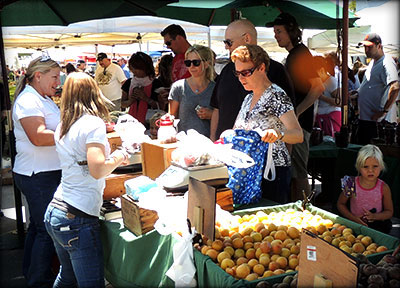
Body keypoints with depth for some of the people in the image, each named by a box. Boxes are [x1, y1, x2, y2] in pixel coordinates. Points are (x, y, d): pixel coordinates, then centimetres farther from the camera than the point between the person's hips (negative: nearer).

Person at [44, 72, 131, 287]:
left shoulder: (62, 126, 10)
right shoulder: (93, 123, -12)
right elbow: (97, 170, -22)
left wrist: (111, 156, 22)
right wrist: (117, 158, -4)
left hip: (54, 211, 8)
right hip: (78, 218, -8)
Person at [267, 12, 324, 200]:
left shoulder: (300, 53, -11)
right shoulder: (292, 55, 19)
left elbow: (318, 87, -21)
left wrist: (296, 113, -22)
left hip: (298, 123, -10)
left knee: (298, 174, -6)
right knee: (291, 172, 14)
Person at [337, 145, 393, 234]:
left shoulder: (384, 188, -4)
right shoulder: (352, 185, -6)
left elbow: (389, 212, 5)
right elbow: (340, 204, 6)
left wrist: (374, 216, -15)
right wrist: (353, 218, -8)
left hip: (377, 225, 2)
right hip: (354, 225, -2)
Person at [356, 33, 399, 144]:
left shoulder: (386, 62, -15)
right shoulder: (372, 62, 16)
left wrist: (384, 111, -26)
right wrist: (356, 93, 17)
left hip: (373, 119, -10)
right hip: (363, 116, 10)